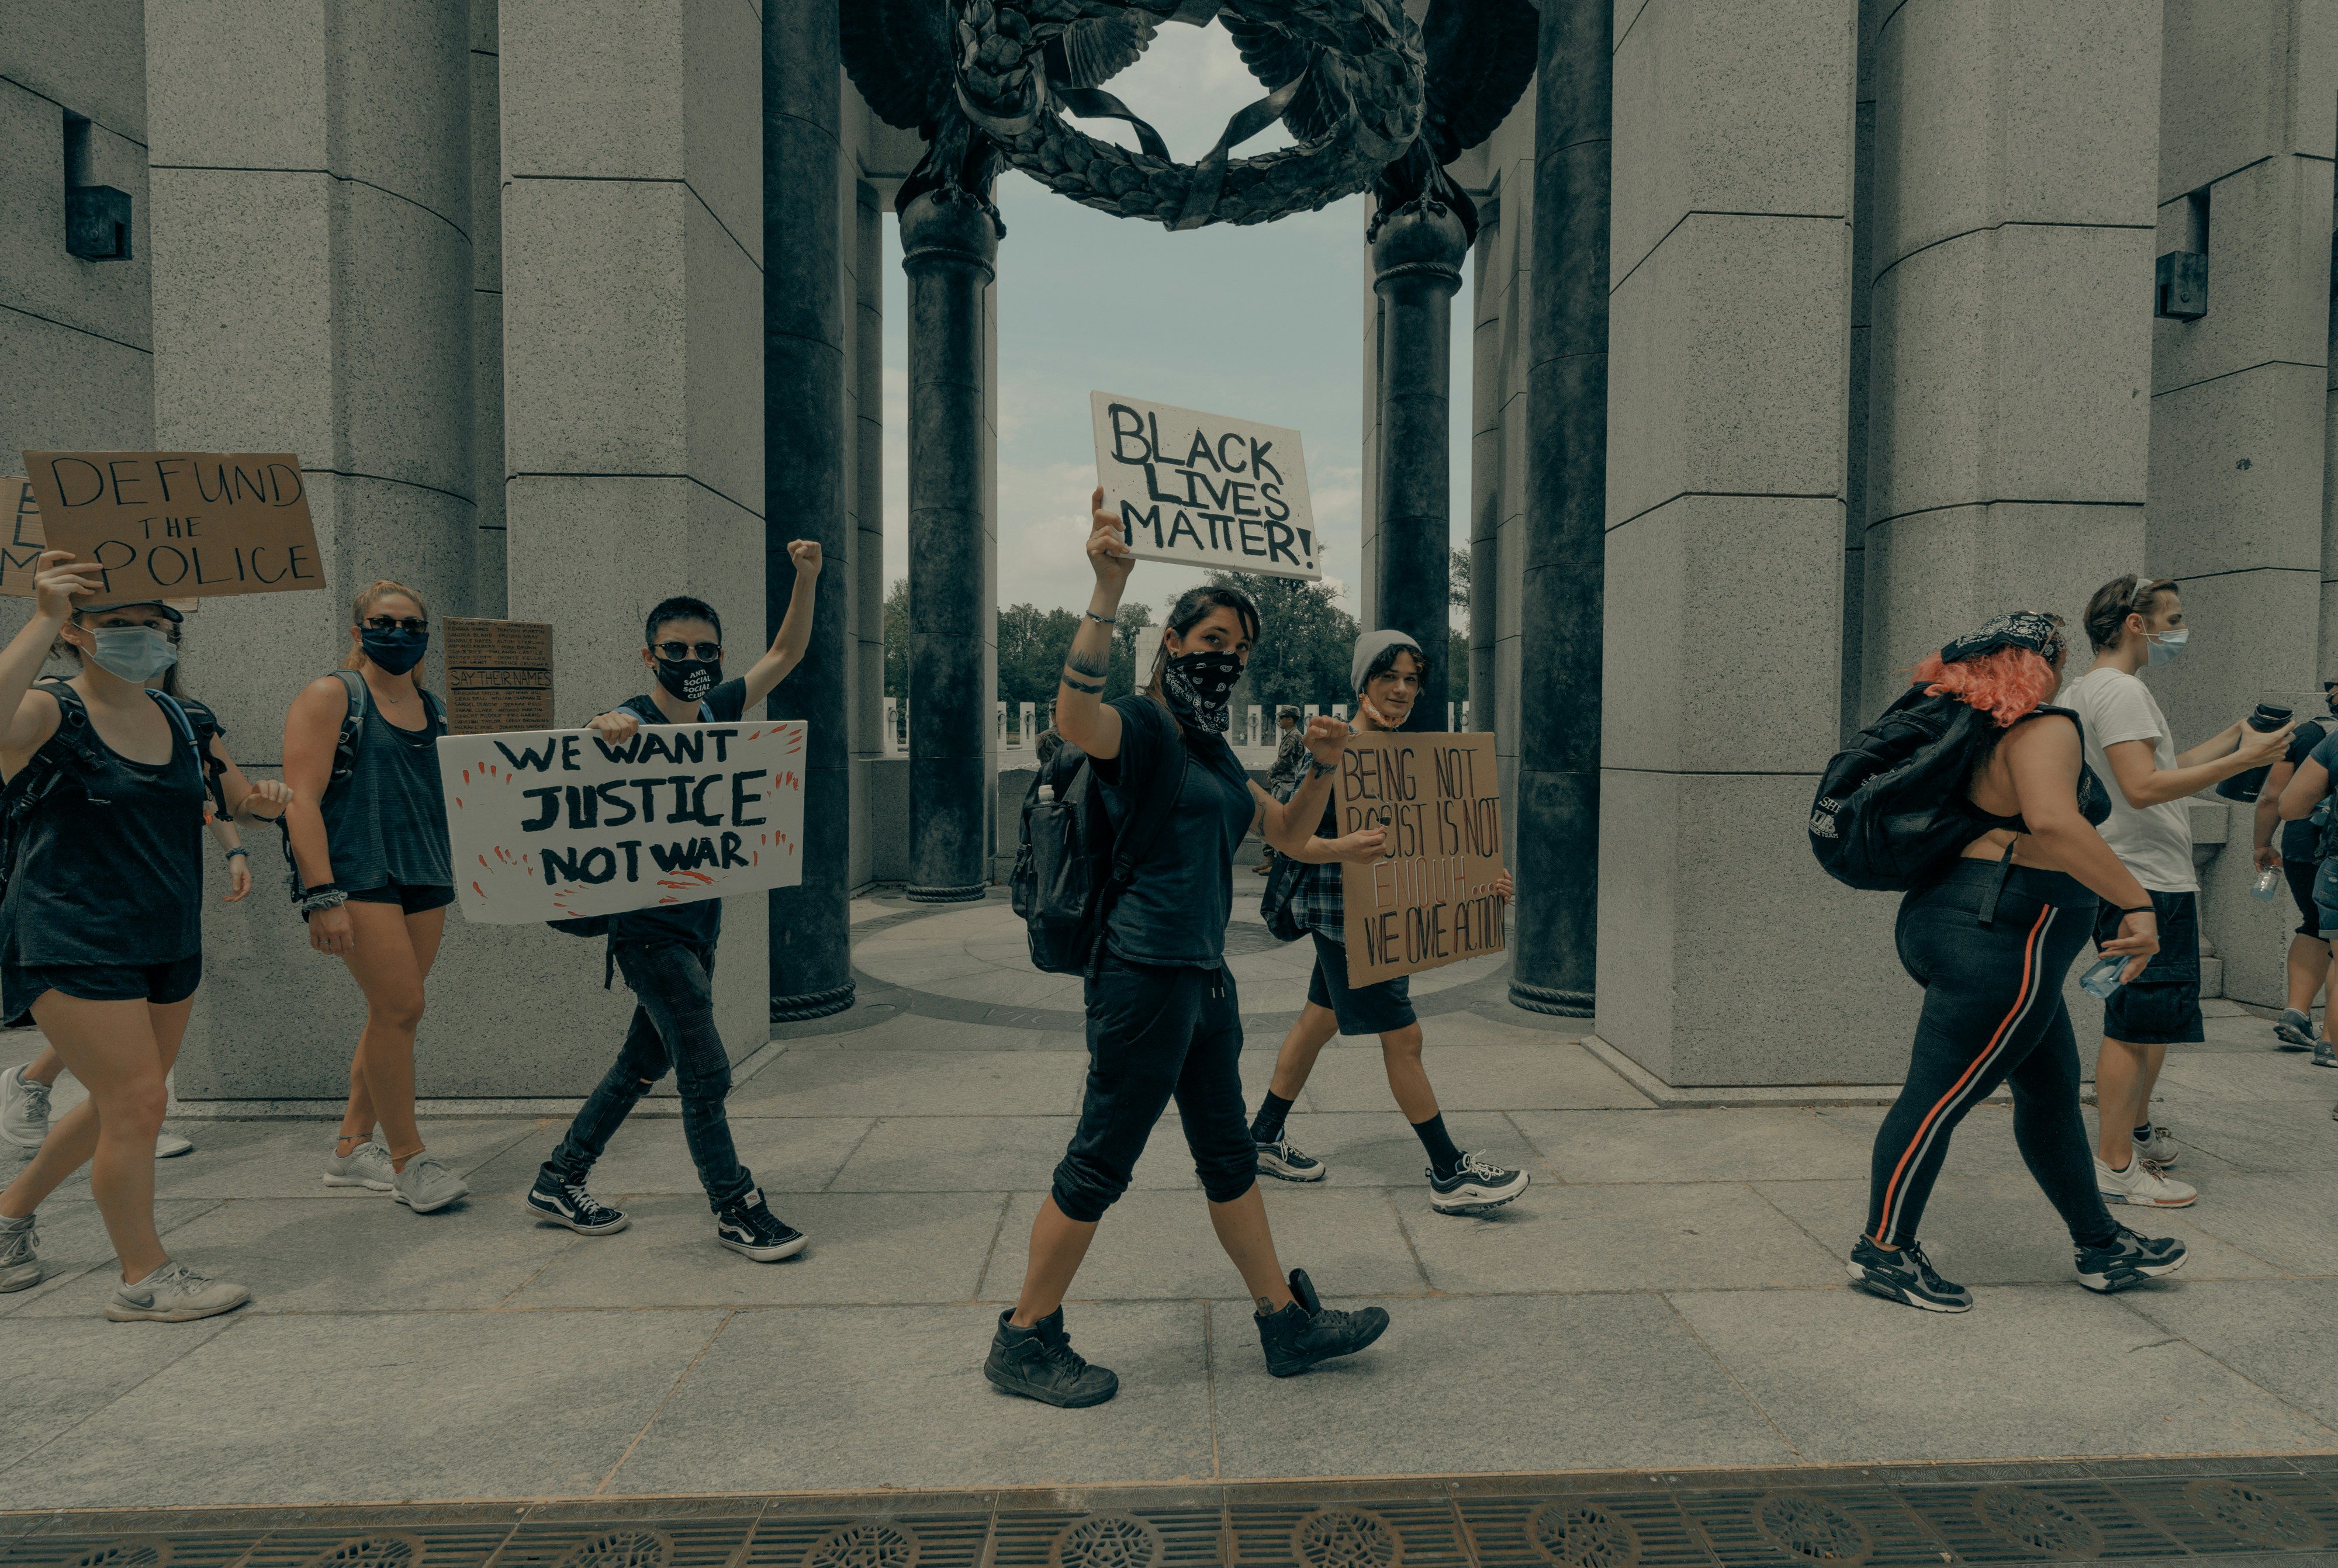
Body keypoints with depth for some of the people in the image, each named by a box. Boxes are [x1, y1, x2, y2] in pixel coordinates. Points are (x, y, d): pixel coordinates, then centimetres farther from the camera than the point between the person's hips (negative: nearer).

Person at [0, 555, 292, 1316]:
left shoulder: (185, 725, 7)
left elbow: (236, 799, 22)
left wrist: (263, 799, 1)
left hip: (170, 945, 7)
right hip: (71, 946, -7)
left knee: (124, 1105, 18)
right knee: (136, 1103, -7)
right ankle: (144, 1276, 10)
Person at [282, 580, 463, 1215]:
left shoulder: (431, 707, 17)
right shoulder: (330, 696, -2)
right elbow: (302, 798, -11)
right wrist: (321, 896, -19)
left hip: (424, 878, 7)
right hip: (357, 874, -6)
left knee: (391, 1014, 9)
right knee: (401, 1007, -12)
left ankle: (352, 1148, 22)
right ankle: (408, 1158, 1)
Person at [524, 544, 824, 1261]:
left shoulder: (716, 712, 6)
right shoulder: (630, 725, -13)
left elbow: (784, 655, 13)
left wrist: (807, 579, 2)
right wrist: (604, 732, -50)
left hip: (699, 921, 8)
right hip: (649, 926, -8)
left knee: (644, 1063, 17)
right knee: (706, 1072, -6)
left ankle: (559, 1183, 33)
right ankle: (736, 1208, 8)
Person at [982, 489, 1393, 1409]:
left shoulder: (1215, 752, 17)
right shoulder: (1139, 727, -10)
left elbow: (1286, 832, 24)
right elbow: (1076, 716, -33)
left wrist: (1323, 767, 5)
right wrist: (1107, 591, -40)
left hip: (1205, 978, 9)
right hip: (1145, 976, -9)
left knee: (1227, 1158, 18)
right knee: (1100, 1165, 0)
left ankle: (1287, 1322, 31)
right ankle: (1024, 1341, 16)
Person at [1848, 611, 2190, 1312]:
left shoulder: (1977, 729, 13)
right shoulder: (2044, 729, -15)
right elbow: (2053, 822, -31)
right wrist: (2137, 904, -29)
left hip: (1958, 925, 10)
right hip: (1997, 942, -10)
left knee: (2051, 1090, 20)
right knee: (1940, 1095, -2)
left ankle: (2100, 1246, 34)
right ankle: (1883, 1251, 9)